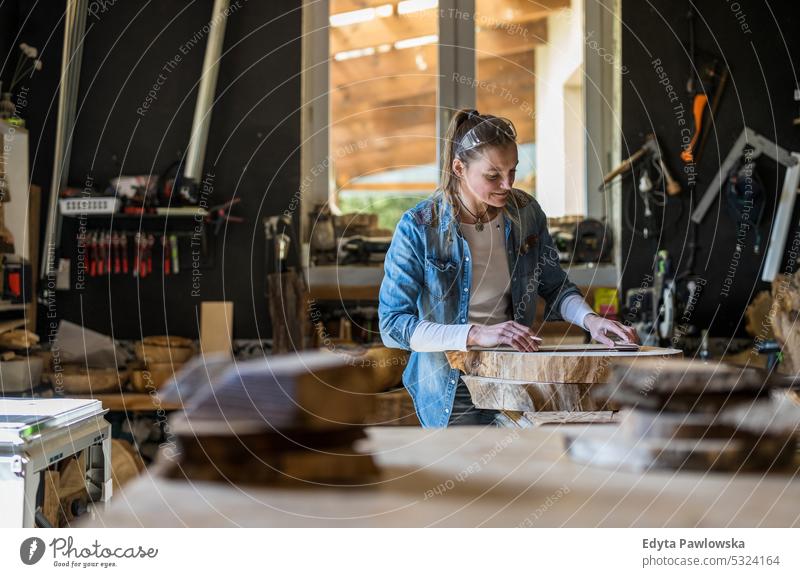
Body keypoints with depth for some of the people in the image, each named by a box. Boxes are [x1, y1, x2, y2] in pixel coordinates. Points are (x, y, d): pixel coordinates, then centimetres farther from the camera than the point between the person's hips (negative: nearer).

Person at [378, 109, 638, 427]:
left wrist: (590, 319, -9)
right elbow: (393, 326, -19)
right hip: (451, 387, -4)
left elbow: (555, 288, 12)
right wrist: (476, 335, -29)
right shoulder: (418, 228, -15)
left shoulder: (525, 212, -1)